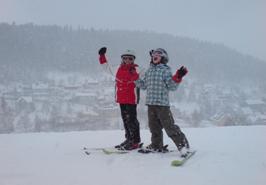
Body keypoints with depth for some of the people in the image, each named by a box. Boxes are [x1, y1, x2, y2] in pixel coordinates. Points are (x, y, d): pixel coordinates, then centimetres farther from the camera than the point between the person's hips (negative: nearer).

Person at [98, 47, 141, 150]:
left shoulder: (136, 70, -3)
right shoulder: (119, 70, 9)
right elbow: (106, 66, 20)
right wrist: (102, 55, 18)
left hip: (131, 99, -5)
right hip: (121, 99, 5)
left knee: (131, 119, -7)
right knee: (125, 119, 11)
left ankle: (136, 141, -2)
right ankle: (129, 139, 21)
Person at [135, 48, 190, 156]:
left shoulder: (166, 70, -3)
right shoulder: (149, 71, 16)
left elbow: (172, 87, -7)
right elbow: (144, 85, 23)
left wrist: (177, 77, -22)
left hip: (162, 103, -6)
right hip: (150, 103, 7)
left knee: (169, 126, -9)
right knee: (154, 126, 14)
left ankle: (183, 144, -1)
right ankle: (157, 145, 28)